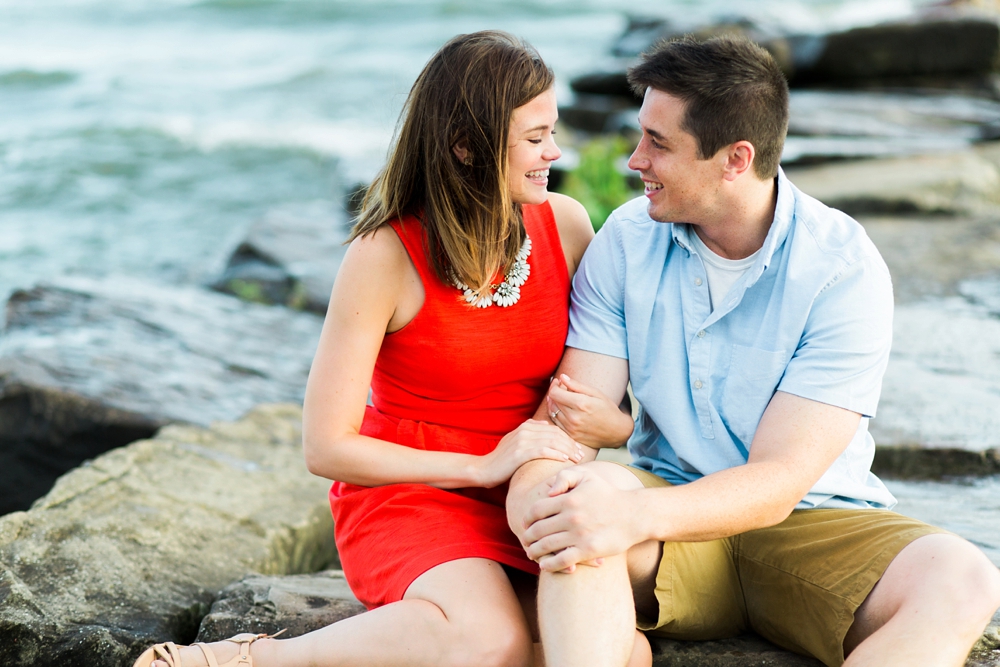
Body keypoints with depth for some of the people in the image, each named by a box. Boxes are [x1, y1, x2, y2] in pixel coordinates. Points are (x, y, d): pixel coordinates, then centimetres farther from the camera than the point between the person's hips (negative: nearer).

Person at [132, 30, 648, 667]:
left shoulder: (564, 224, 1)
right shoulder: (386, 256, -14)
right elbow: (326, 448, -12)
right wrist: (482, 467, -17)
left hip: (524, 503, 5)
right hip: (406, 492, -5)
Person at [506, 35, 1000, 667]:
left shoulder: (845, 269, -14)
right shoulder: (628, 240, -2)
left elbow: (779, 481, -21)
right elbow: (572, 411, -7)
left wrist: (635, 516, -38)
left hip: (813, 523, -1)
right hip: (674, 513, 2)